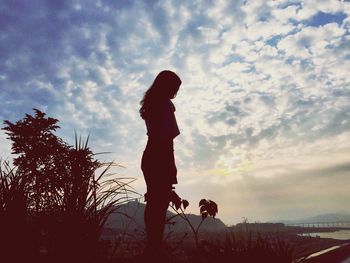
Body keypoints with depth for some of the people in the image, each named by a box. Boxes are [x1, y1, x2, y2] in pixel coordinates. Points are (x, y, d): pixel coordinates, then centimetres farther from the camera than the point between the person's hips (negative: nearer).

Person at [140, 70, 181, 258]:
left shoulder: (150, 104, 17)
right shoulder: (166, 104, -9)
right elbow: (168, 139, -15)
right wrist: (172, 167, -14)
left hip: (149, 157, 9)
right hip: (161, 159, -9)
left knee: (153, 202, 12)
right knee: (161, 204, -6)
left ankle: (151, 246, 20)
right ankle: (155, 247, -1)